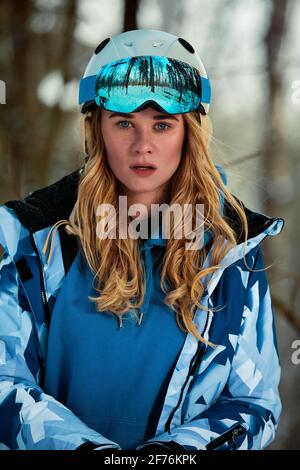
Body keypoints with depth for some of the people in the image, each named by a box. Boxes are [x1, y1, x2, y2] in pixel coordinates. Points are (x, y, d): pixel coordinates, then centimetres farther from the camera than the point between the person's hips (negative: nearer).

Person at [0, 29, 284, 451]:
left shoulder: (231, 246, 2)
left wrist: (175, 448, -13)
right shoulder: (40, 236, 0)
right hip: (56, 448, 1)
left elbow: (256, 400, 3)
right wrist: (85, 446, -18)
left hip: (181, 451, 0)